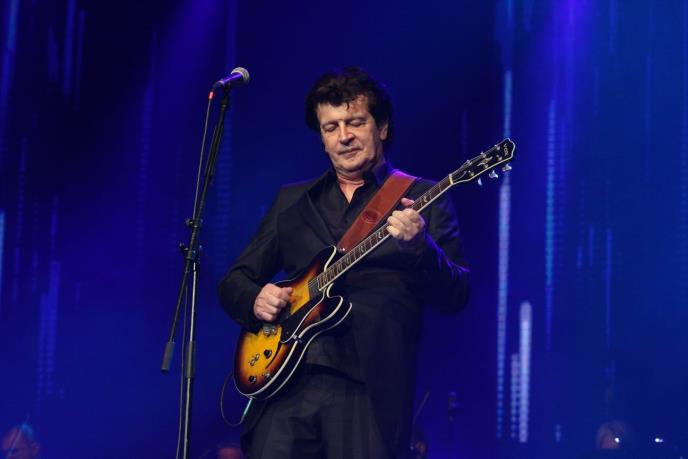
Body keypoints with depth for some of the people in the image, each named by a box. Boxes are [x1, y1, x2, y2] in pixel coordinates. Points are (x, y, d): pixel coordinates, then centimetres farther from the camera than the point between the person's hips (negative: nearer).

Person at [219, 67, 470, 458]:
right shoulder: (291, 201, 19)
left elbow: (456, 297, -3)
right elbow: (235, 281, 21)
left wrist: (418, 246, -21)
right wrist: (256, 299, -2)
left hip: (370, 386, -3)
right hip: (288, 384, 3)